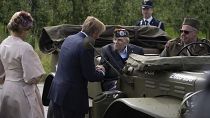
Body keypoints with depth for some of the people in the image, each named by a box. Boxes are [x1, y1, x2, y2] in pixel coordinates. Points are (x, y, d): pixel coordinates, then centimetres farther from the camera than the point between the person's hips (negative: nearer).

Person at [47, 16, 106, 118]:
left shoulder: (69, 39, 8)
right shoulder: (87, 45, -18)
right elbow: (90, 76, -15)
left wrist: (94, 69, 17)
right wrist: (101, 72, 7)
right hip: (72, 97, -8)